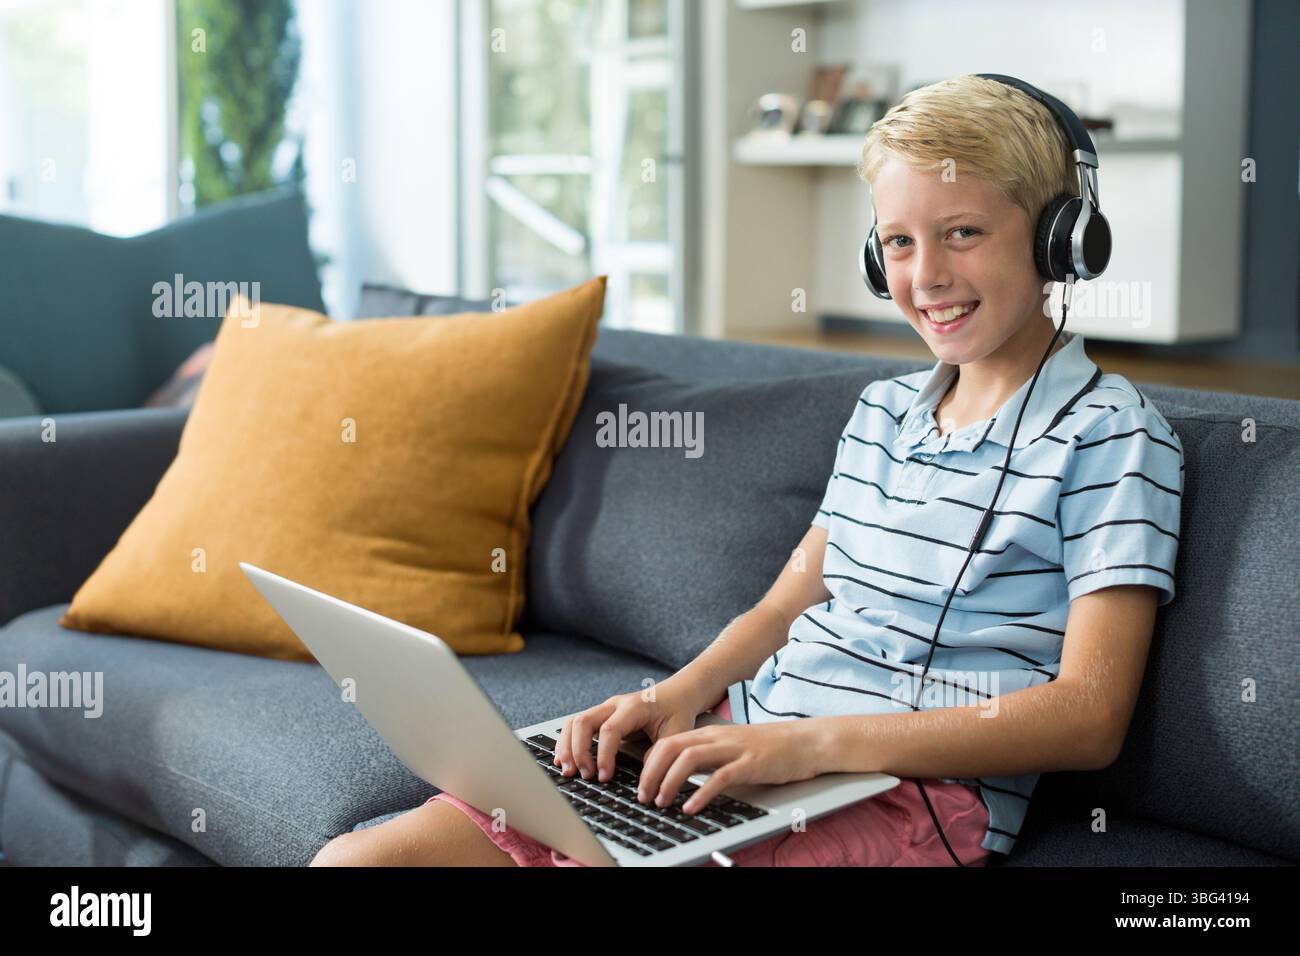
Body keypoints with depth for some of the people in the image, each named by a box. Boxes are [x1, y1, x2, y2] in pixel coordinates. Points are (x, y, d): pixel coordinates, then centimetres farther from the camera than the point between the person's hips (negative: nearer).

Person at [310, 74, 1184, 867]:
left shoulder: (1111, 434, -3)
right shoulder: (881, 413, 20)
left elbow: (1089, 720, -12)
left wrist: (815, 741, -20)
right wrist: (679, 694, -2)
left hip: (908, 791, -7)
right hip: (746, 738, 7)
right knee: (354, 858, -9)